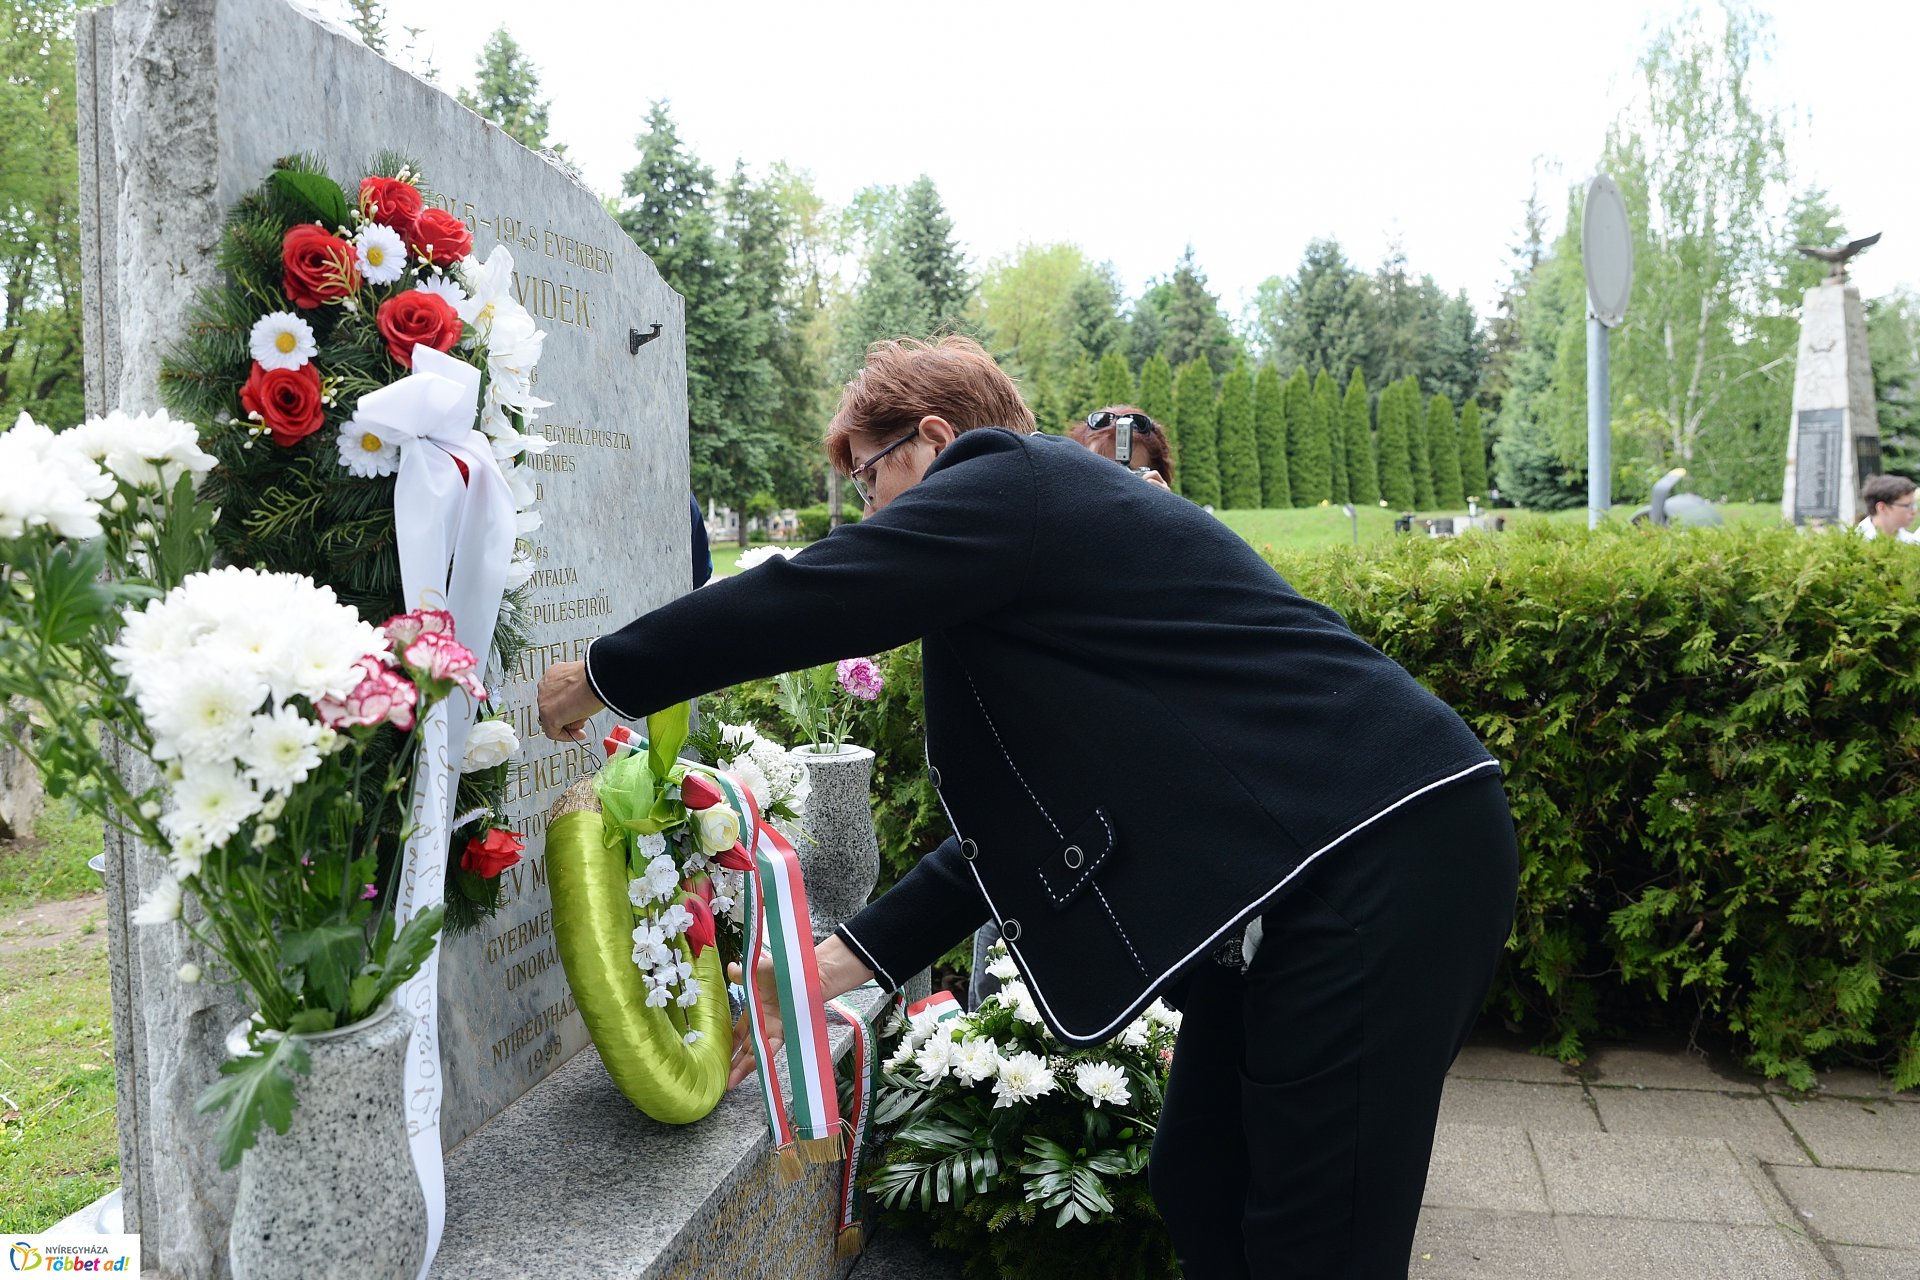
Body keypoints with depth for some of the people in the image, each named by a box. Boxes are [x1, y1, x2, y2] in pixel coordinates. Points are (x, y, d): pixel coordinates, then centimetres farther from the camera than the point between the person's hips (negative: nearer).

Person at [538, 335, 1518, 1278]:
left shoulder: (1013, 482, -6)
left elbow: (808, 600, -14)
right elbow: (1018, 822, 19)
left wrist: (601, 676, 3)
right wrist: (844, 960, 15)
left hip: (1384, 850, -10)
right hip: (1306, 870, 10)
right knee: (1197, 1196, 16)